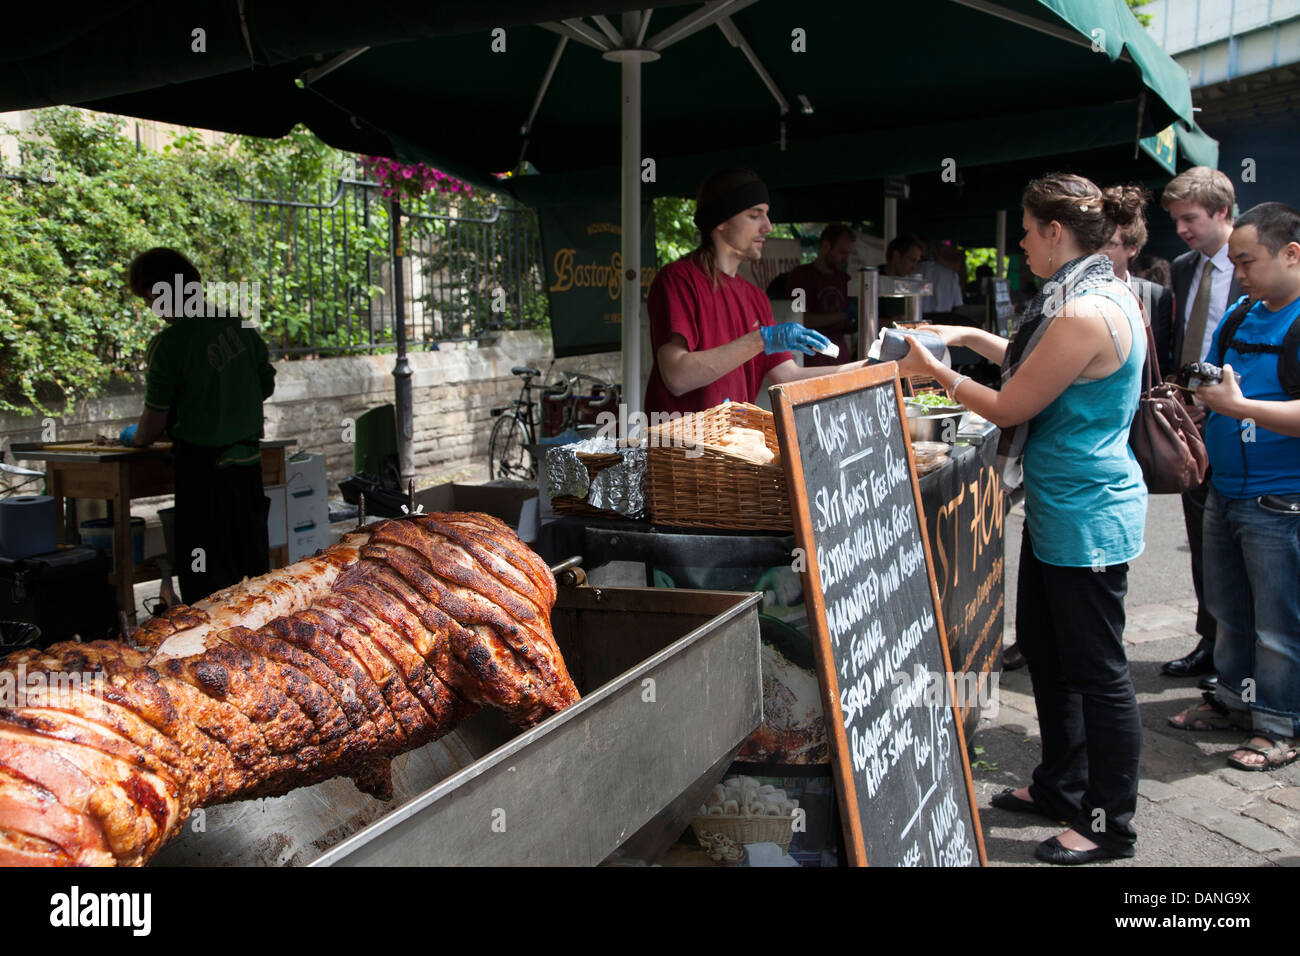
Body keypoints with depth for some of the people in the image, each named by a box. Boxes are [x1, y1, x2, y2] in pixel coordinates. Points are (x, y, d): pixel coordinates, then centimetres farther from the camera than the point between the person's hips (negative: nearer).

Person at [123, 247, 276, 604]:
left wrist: (135, 437, 14)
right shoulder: (235, 323, 3)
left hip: (202, 465, -6)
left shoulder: (168, 344, -14)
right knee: (250, 560, 16)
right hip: (247, 459, 6)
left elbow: (154, 423, -7)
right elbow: (267, 384, 14)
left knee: (205, 574, 3)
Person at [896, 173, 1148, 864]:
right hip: (1058, 511, 11)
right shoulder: (1105, 295, 9)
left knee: (1097, 672, 3)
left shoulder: (1086, 316, -24)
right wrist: (971, 337, 19)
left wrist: (937, 372, -2)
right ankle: (1061, 787, 35)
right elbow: (1036, 366, 25)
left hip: (1085, 518, -11)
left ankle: (1110, 826, 18)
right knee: (1045, 651, 20)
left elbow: (1010, 408, -16)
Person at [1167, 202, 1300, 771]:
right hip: (1224, 493, 8)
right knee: (1229, 611, 18)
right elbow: (1210, 386, 22)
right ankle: (1233, 700, 33)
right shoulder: (1240, 317, 11)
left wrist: (1239, 406, -29)